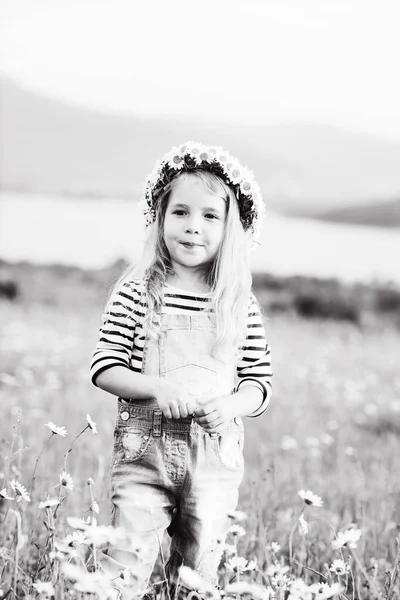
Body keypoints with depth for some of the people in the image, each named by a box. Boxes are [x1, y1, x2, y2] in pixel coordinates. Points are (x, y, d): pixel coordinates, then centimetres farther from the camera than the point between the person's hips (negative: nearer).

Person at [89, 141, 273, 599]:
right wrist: (157, 388, -20)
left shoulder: (242, 306, 2)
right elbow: (104, 367, -5)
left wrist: (231, 404, -15)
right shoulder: (136, 294, -3)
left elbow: (260, 381, 5)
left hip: (214, 457, 2)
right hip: (144, 452, -2)